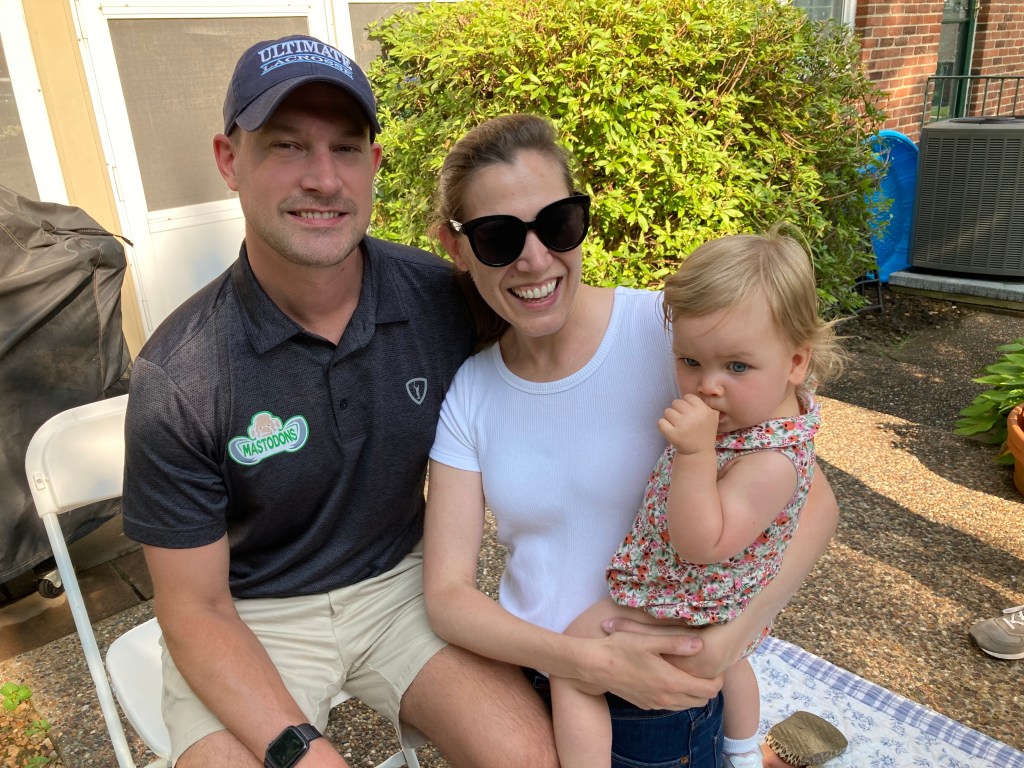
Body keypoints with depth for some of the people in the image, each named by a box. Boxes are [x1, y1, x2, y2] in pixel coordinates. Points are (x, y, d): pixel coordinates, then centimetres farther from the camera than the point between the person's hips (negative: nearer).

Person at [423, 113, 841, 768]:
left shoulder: (669, 330, -19)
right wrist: (587, 660, -26)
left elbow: (813, 502, -12)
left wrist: (730, 636, -27)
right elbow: (448, 592, -11)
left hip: (661, 702, -3)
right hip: (523, 678, 3)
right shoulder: (467, 393, -8)